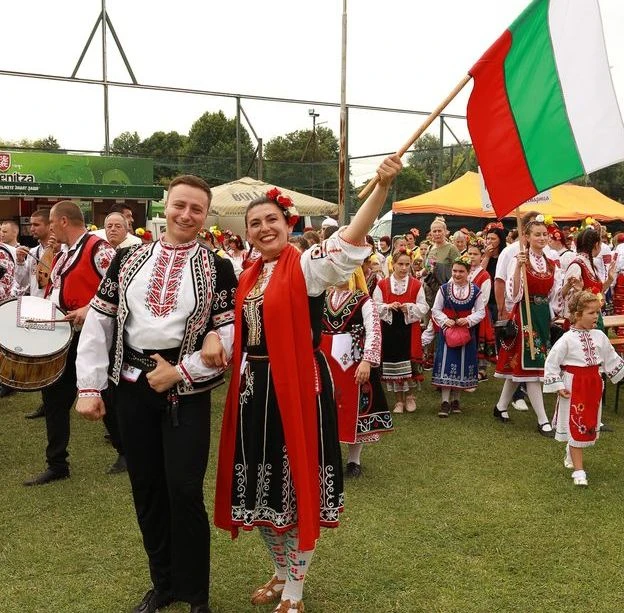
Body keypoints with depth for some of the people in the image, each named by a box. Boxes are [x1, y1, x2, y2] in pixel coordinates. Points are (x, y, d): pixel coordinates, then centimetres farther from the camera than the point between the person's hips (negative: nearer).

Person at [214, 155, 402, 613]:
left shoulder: (307, 266, -9)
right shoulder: (248, 278, 11)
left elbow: (352, 239, -26)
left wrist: (382, 187, -41)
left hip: (298, 386, -6)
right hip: (254, 387, 7)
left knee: (298, 484, 3)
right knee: (265, 485, 16)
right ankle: (282, 573, 38)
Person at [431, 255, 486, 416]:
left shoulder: (476, 290, -2)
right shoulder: (444, 288, -3)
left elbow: (481, 311, 1)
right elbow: (436, 310, 2)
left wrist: (468, 320, -15)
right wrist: (445, 320, -14)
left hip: (466, 331, 1)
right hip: (447, 330, -1)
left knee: (463, 363, 7)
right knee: (446, 363, -6)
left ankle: (455, 399, 21)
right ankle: (445, 401, -2)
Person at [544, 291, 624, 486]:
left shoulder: (599, 336, 1)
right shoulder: (567, 339, -15)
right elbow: (551, 363, -11)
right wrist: (558, 386, -12)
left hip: (593, 386, 6)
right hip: (574, 387, -6)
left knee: (589, 426, 16)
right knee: (576, 428, -1)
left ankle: (571, 454, 42)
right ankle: (578, 471, 5)